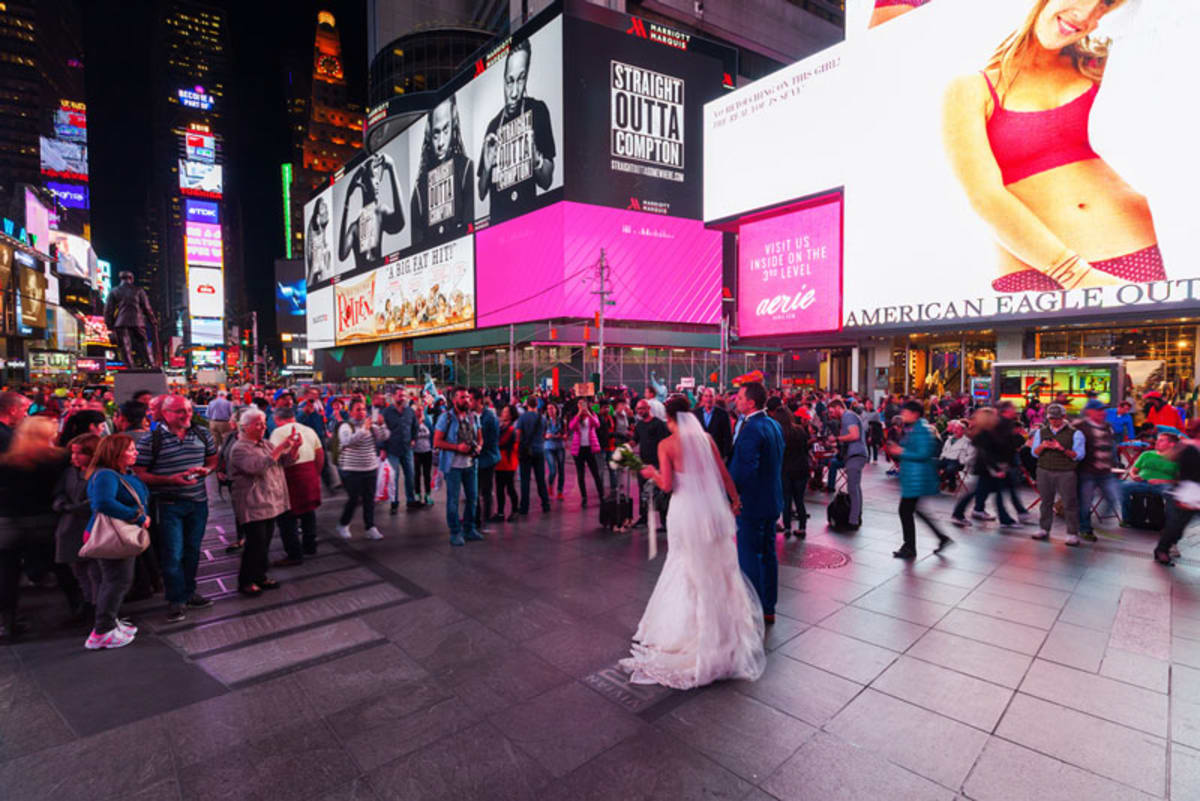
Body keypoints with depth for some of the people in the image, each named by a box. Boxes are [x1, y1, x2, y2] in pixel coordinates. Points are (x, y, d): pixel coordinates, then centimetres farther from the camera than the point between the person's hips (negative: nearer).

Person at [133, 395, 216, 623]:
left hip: (198, 501, 4)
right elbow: (140, 474, -9)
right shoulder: (150, 440, -9)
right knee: (172, 554, 1)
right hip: (169, 504, -4)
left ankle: (188, 591, 32)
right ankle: (176, 600, 16)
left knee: (192, 551, 16)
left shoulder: (202, 433, 4)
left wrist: (206, 469, -9)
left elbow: (213, 459, 14)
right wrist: (171, 480, -23)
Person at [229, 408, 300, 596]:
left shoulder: (266, 445, 13)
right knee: (256, 544, -4)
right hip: (253, 507, -8)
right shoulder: (239, 449, -12)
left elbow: (286, 460, 8)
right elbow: (257, 466, -28)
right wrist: (280, 447, -32)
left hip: (271, 503, 8)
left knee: (264, 544, 14)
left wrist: (295, 447, -14)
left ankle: (260, 577, 26)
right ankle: (245, 582, 11)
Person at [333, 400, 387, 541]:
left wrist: (381, 425, -15)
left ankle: (370, 528, 12)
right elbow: (347, 441, -24)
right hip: (352, 470, -4)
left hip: (371, 468, 4)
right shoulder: (346, 426, -5)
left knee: (369, 500, 6)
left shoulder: (371, 425, 9)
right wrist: (363, 429, -29)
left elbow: (384, 436, 1)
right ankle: (343, 525, 22)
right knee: (354, 499, -1)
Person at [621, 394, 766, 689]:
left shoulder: (666, 445, -9)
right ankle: (722, 626, 32)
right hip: (711, 507, 4)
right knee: (716, 566, 18)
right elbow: (724, 474, 4)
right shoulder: (706, 438, 1)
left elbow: (667, 485, -14)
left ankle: (687, 624, 23)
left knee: (689, 568, 13)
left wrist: (652, 474, 6)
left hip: (685, 510, -3)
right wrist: (735, 500, 18)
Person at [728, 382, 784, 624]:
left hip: (752, 503, -9)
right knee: (768, 554, 17)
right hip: (772, 501, 9)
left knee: (749, 557, 2)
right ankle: (768, 609, 28)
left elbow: (746, 468, -28)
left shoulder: (751, 429, -21)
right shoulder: (774, 425, 8)